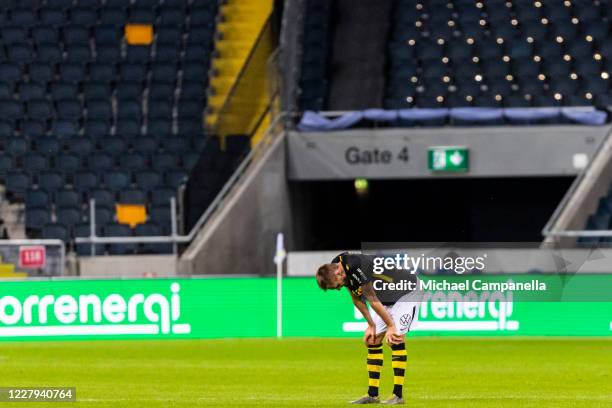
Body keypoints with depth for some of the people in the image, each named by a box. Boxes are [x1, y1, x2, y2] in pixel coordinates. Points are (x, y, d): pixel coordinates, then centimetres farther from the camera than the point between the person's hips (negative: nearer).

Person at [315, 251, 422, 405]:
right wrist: (371, 325, 6)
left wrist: (391, 326, -19)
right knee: (373, 339, 4)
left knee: (396, 338, -20)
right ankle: (372, 395, 7)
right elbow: (357, 299, 7)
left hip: (408, 292, -9)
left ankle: (398, 395, -18)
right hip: (389, 298, 9)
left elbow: (373, 301, -26)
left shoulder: (355, 267, -34)